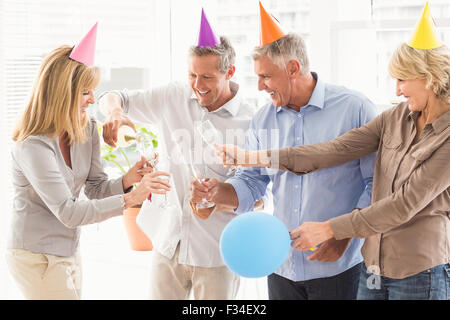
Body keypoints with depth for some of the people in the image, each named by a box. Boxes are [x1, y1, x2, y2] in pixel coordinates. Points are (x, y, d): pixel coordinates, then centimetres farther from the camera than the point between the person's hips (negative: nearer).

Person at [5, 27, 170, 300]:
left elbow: (95, 189, 4)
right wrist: (130, 199, -30)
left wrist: (127, 181, -17)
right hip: (37, 258, -8)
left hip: (71, 253, 8)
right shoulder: (34, 146, -25)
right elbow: (68, 213, -27)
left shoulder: (87, 129, 1)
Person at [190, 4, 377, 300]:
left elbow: (379, 183, -9)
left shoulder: (354, 108, -8)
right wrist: (217, 191, -10)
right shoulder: (264, 120, 7)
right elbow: (251, 183, 10)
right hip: (282, 266, 5)